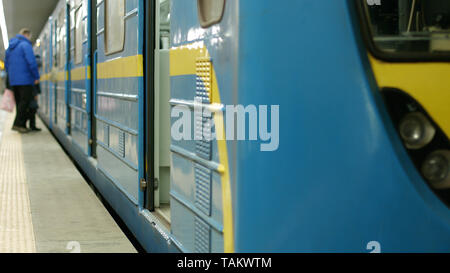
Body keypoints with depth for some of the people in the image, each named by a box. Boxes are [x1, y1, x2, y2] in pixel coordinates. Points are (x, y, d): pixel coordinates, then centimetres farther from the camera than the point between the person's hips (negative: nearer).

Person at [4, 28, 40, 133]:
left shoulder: (10, 47, 19)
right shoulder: (25, 45, -7)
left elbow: (6, 64, 23)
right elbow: (32, 62, -16)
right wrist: (37, 77, -9)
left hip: (13, 81, 8)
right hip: (25, 80, -8)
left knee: (20, 103, 10)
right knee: (25, 102, -8)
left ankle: (22, 125, 10)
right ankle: (18, 124, -14)